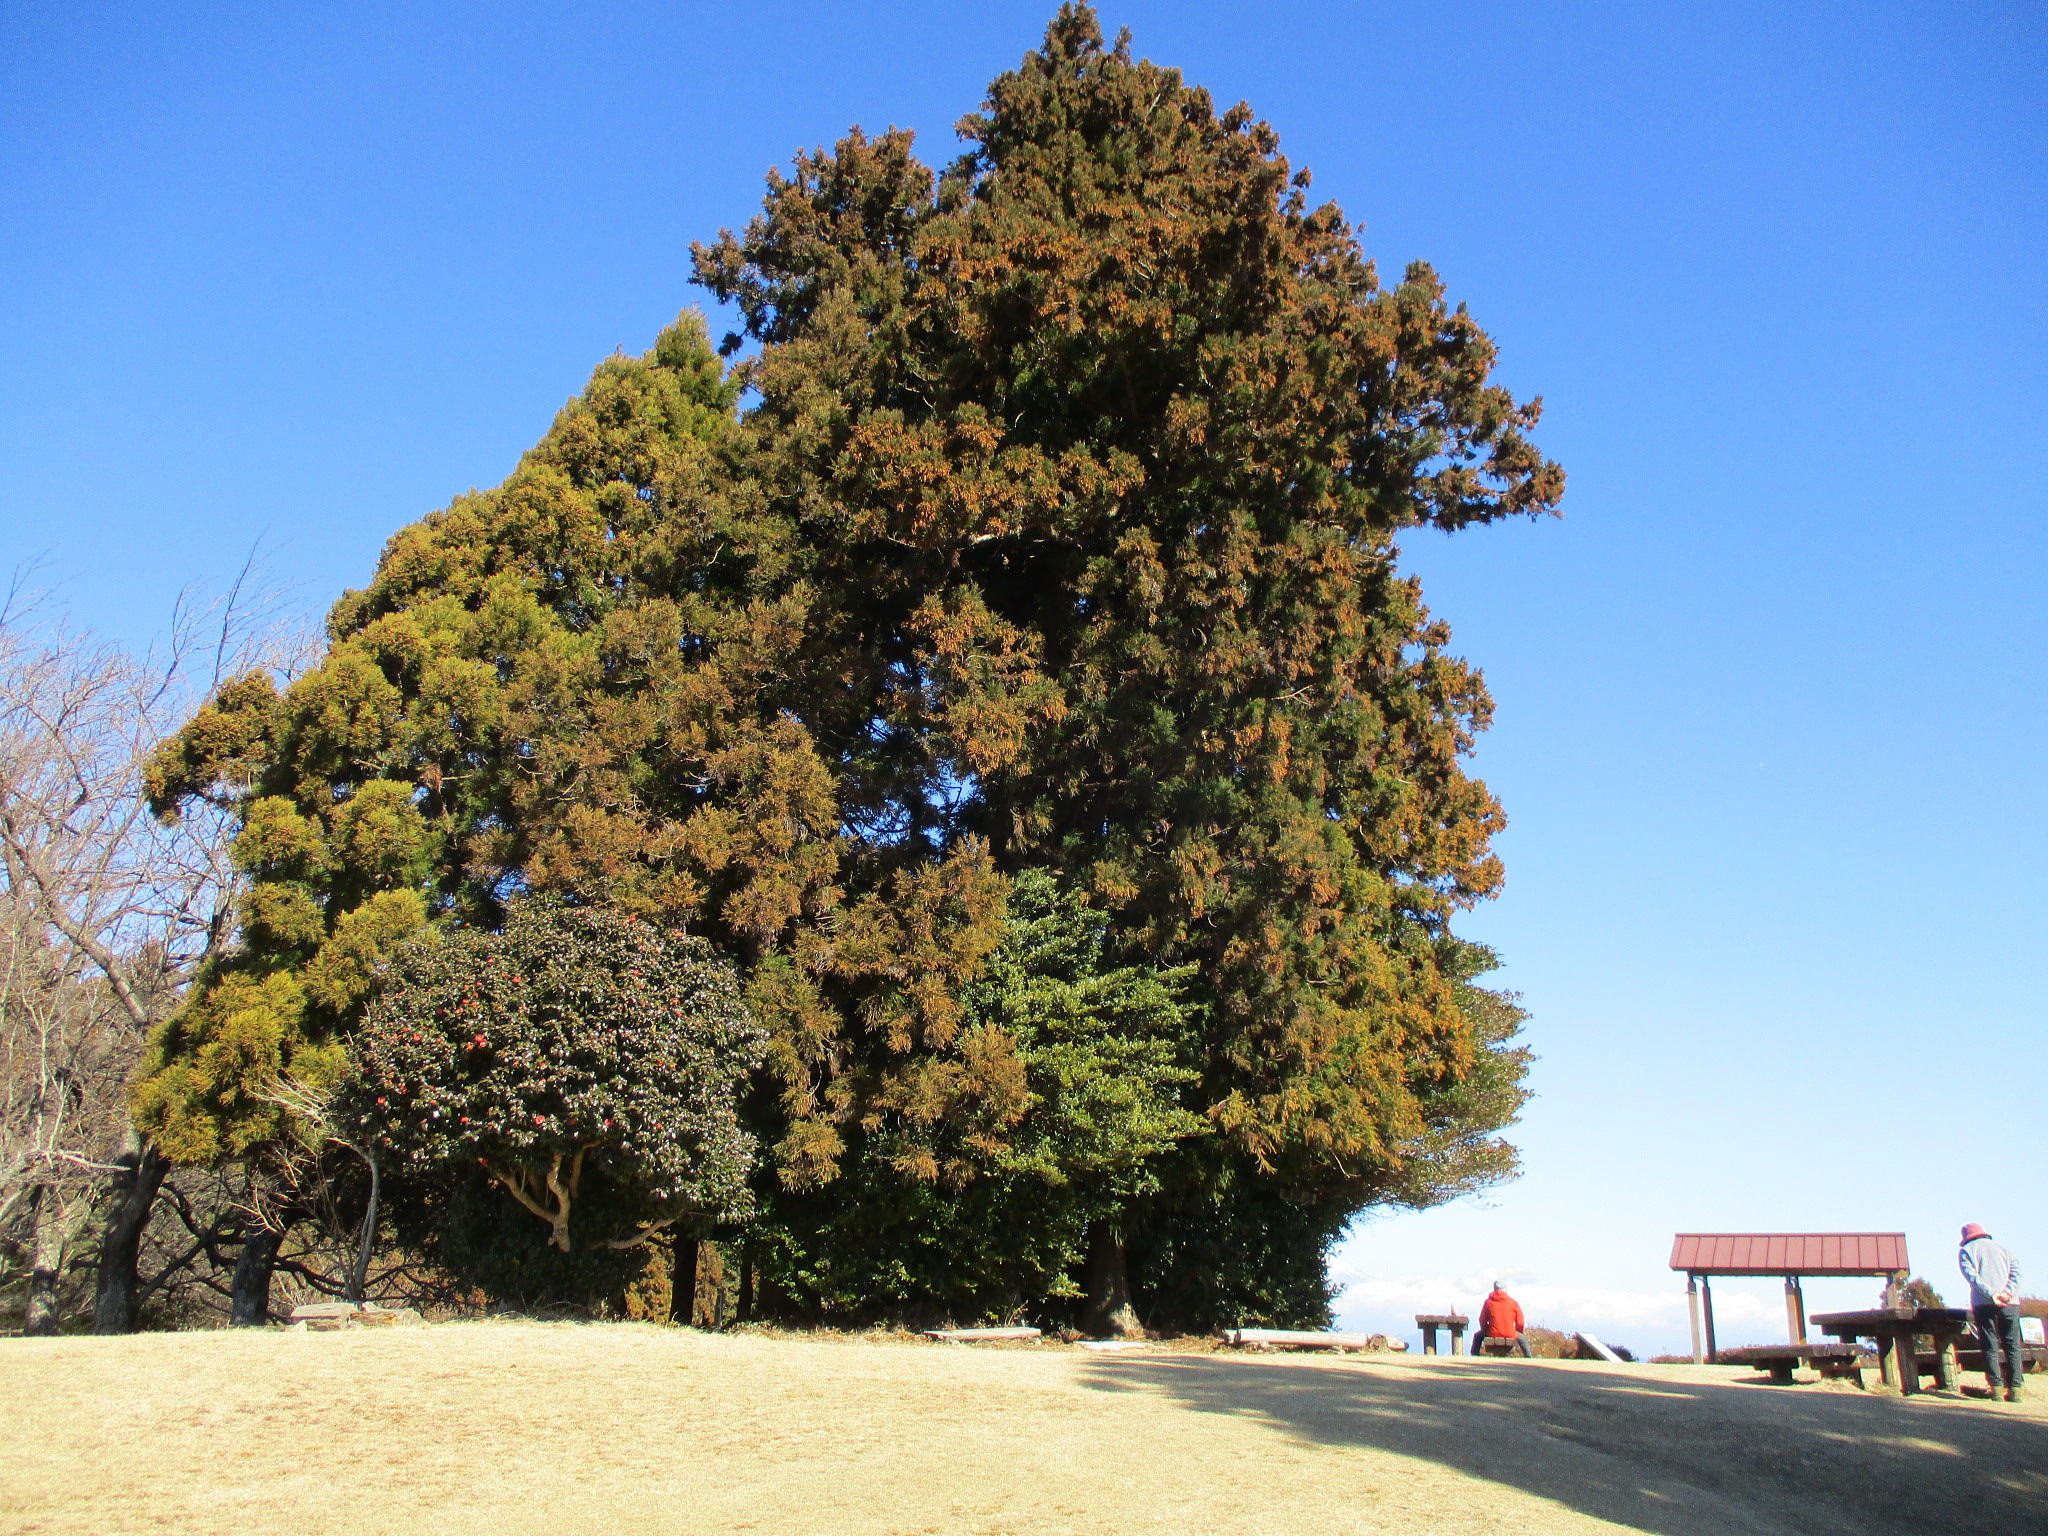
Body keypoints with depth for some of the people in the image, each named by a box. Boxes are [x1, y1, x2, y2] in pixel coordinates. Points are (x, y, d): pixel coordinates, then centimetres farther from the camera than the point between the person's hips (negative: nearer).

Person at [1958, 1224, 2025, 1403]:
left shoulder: (1966, 1250, 11)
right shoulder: (2003, 1248, 20)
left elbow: (1972, 1275, -6)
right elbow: (2016, 1270, 3)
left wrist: (1991, 1294, -14)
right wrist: (2009, 1292, -8)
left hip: (1983, 1303, -2)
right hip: (2010, 1303, 2)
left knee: (1990, 1347, 1)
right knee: (2013, 1346, 6)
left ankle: (1996, 1387, -7)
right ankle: (2015, 1388, -1)